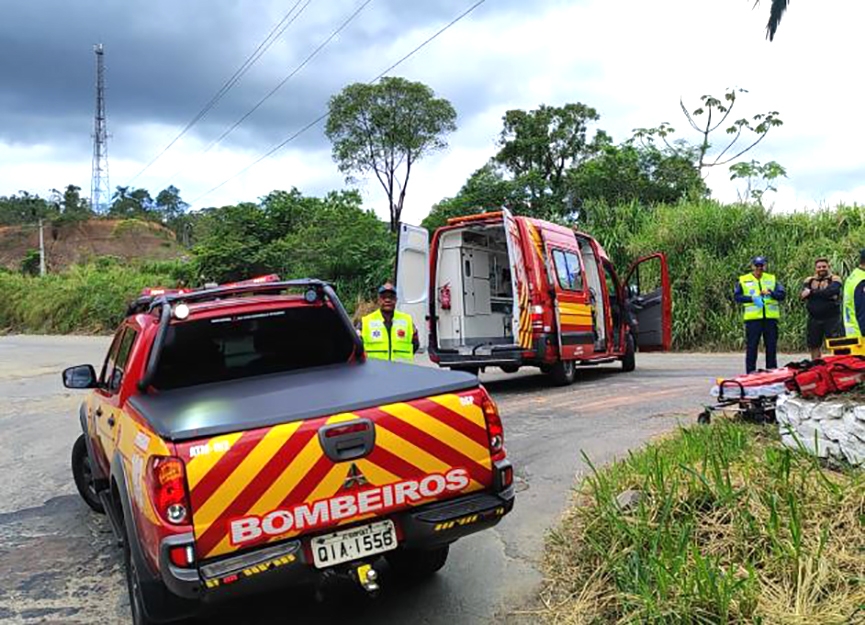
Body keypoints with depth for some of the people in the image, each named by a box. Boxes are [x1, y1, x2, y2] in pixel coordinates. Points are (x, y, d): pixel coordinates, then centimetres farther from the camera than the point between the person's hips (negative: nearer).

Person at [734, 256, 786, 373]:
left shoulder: (772, 279, 13)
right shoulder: (743, 280, 6)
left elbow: (782, 294, 5)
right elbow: (737, 296, 0)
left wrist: (771, 293, -13)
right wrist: (752, 298, -13)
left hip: (771, 318, 3)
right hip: (752, 318, -2)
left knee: (771, 346, 7)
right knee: (752, 346, -2)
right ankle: (750, 372, 3)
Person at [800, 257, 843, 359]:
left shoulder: (835, 279, 2)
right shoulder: (809, 281, 11)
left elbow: (831, 291, -19)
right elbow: (803, 295, -7)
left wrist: (812, 292, -12)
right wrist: (827, 296, -14)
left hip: (832, 318, -4)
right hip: (814, 319, 4)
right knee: (813, 345, 10)